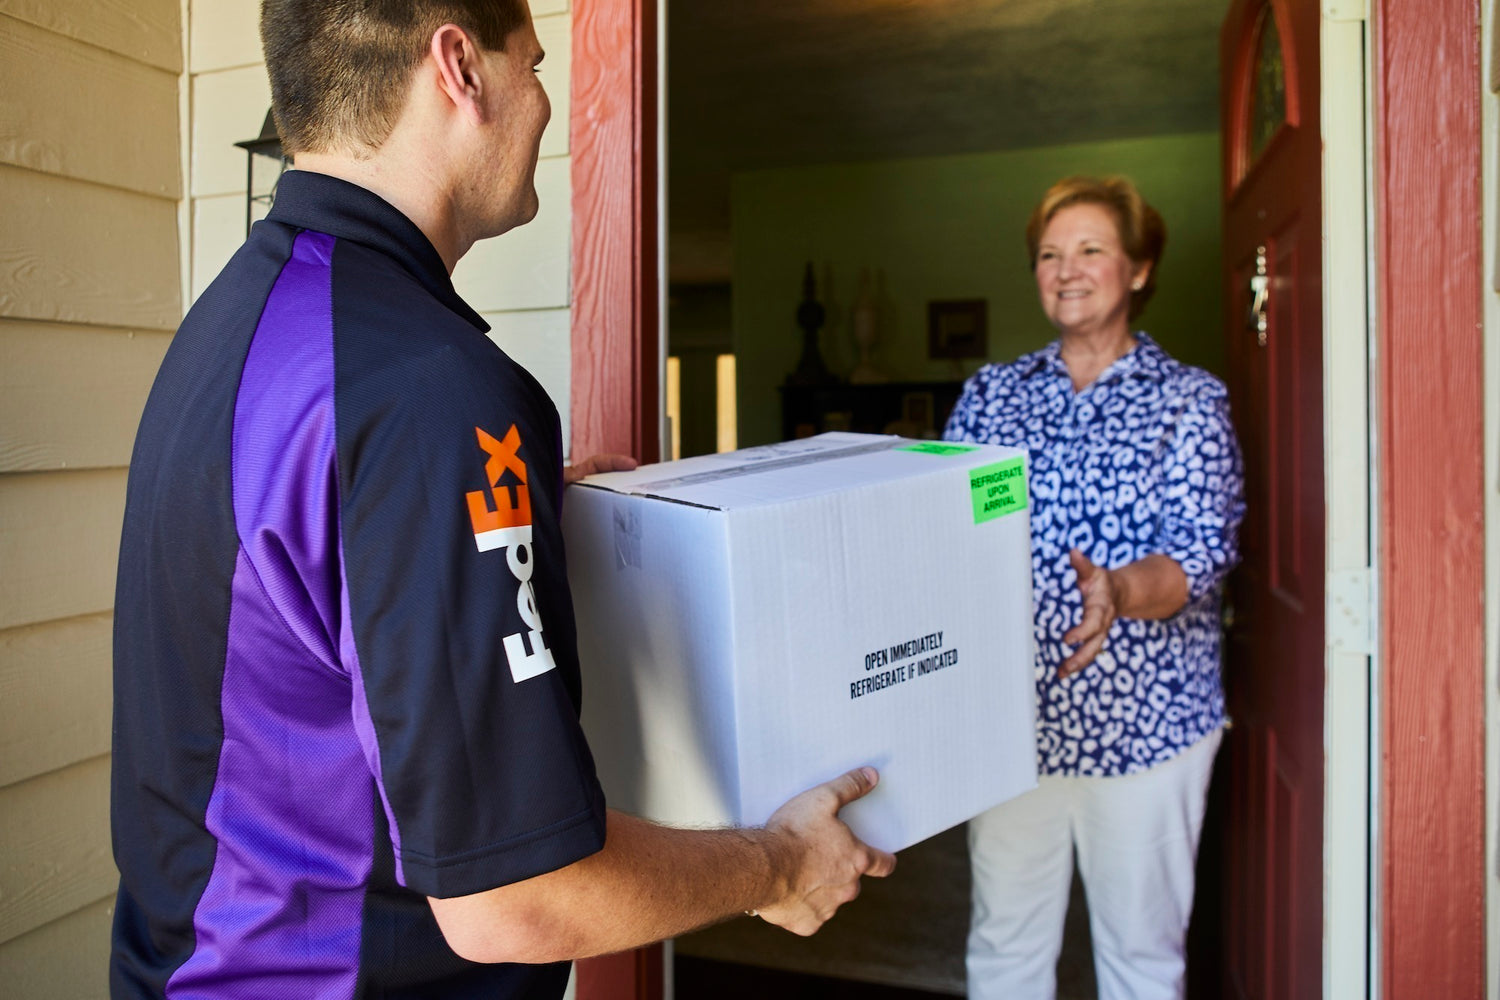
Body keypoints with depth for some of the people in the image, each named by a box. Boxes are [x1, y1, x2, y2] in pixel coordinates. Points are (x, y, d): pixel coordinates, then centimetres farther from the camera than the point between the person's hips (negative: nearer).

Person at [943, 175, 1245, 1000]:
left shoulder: (1189, 399, 0)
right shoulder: (989, 393, 8)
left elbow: (1202, 553, -12)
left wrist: (1117, 593, -32)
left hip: (1144, 716, -2)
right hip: (1011, 712, 2)